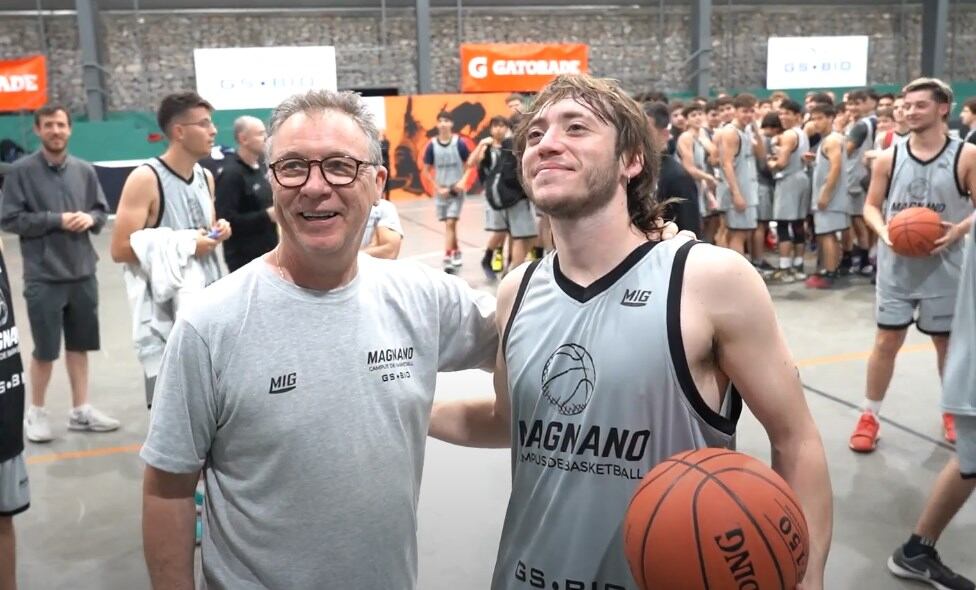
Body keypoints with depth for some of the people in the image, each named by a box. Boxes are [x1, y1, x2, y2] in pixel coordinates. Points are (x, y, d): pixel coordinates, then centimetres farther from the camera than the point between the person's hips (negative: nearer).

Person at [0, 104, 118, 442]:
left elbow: (102, 210, 13)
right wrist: (56, 220, -16)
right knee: (45, 349, 5)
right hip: (43, 277, -4)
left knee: (79, 345, 13)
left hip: (83, 274, 4)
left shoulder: (84, 170, 4)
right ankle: (36, 413, 24)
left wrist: (90, 218, -9)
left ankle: (81, 410, 26)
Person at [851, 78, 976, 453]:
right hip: (897, 265, 1)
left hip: (944, 267, 0)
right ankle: (869, 416, 14)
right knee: (886, 340, 3)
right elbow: (871, 206, 5)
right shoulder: (888, 158, 0)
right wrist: (883, 231, -15)